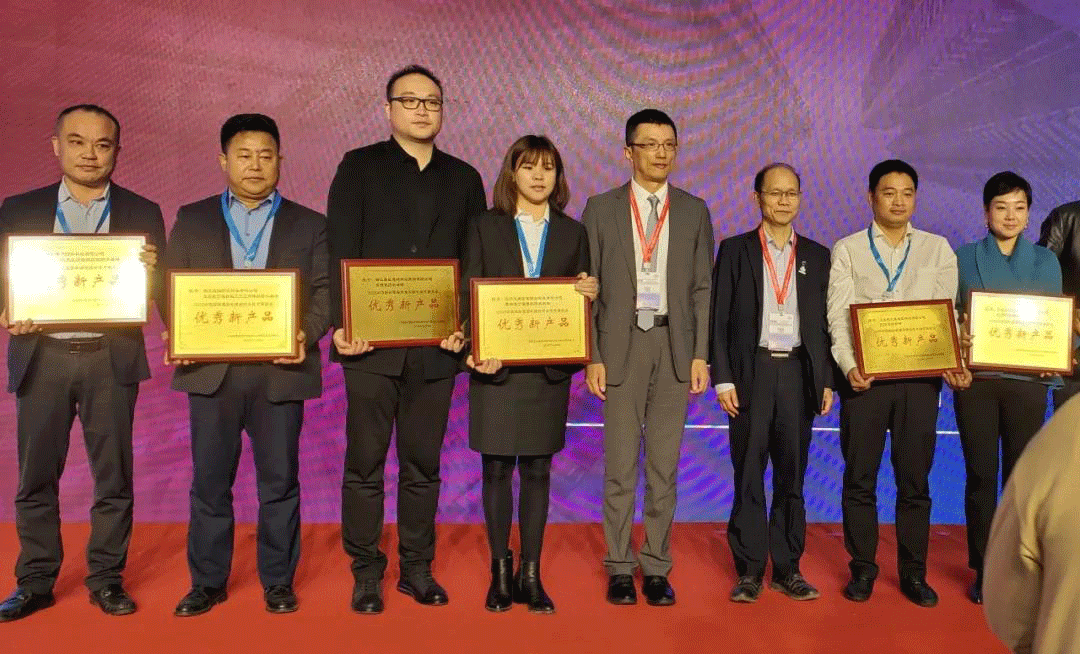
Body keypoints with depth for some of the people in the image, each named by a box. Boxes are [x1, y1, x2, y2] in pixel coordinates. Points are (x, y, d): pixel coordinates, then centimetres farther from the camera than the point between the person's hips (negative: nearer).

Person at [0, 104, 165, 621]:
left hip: (111, 359, -1)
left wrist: (151, 270, -18)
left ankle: (106, 579, 17)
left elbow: (161, 293, 3)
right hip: (42, 357, 1)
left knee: (113, 477, 4)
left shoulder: (143, 214, 7)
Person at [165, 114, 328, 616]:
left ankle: (278, 579, 19)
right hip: (212, 369, 1)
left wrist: (306, 334, -16)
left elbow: (323, 291, 2)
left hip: (281, 371, -1)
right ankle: (207, 580, 21)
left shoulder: (310, 225, 10)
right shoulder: (191, 219, 13)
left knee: (279, 480, 5)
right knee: (210, 480, 7)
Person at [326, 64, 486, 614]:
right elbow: (341, 252, -3)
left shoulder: (463, 178, 13)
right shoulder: (359, 167, 5)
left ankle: (417, 568, 22)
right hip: (371, 341, -2)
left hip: (436, 345, 2)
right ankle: (366, 573, 17)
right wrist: (342, 323, -14)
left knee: (423, 464, 10)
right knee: (365, 462, 4)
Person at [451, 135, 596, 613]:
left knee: (538, 470, 6)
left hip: (549, 367, 1)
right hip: (494, 364, -1)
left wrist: (589, 293, -12)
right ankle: (500, 572, 16)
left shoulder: (573, 233, 10)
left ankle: (531, 575, 15)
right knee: (497, 468, 3)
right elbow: (468, 295, 1)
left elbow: (582, 300, 11)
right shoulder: (485, 228, 6)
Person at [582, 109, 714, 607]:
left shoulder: (694, 211, 8)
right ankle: (620, 568, 16)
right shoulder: (601, 208, 4)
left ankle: (657, 568, 18)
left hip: (674, 346, 1)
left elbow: (703, 287, 7)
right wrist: (592, 356, -5)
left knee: (665, 465, 7)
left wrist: (700, 355, -1)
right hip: (622, 345, -1)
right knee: (620, 465, 3)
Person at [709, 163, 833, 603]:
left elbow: (824, 323, 11)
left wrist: (827, 380, 5)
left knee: (791, 475, 7)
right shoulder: (735, 251, 4)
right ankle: (749, 570, 11)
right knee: (748, 475, 2)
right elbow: (719, 320, 0)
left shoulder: (817, 256, 11)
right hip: (751, 372, -2)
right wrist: (723, 378, -7)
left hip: (798, 373, 2)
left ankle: (787, 568, 17)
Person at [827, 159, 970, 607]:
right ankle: (862, 570, 16)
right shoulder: (847, 250, 6)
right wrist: (849, 366, -17)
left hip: (921, 377, 1)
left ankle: (913, 573, 17)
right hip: (865, 376, -1)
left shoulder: (938, 249, 11)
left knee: (915, 480, 5)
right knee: (860, 479, 3)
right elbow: (838, 316, -2)